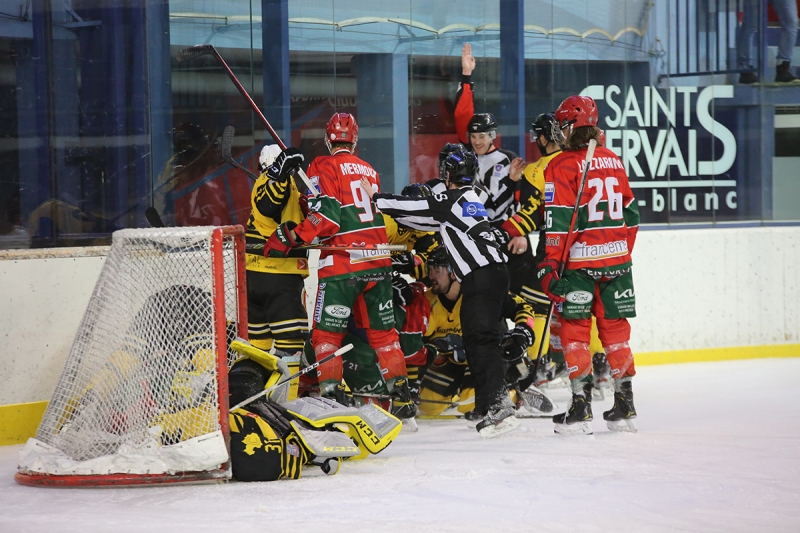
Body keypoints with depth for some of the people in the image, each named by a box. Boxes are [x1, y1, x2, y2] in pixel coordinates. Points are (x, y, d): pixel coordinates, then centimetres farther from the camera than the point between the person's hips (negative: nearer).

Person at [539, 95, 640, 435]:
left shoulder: (562, 166, -9)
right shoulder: (613, 161, 11)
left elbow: (558, 220, -14)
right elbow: (630, 213, 16)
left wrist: (550, 264, -12)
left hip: (579, 260, -5)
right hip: (616, 259, 5)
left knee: (575, 328, 1)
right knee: (614, 327, 11)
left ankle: (581, 407, -4)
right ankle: (624, 405, 13)